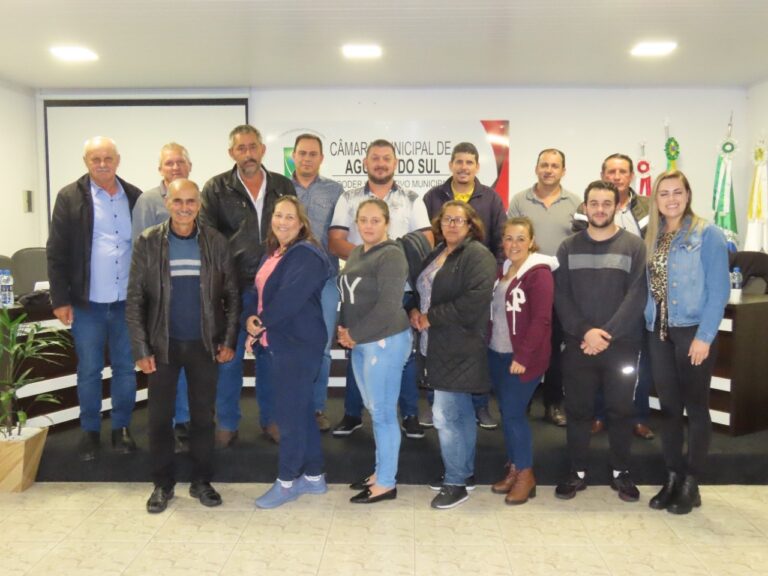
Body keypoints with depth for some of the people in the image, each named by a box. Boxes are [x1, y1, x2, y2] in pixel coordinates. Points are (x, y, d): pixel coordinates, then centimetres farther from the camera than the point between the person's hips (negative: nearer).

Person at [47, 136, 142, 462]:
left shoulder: (135, 197, 5)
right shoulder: (70, 197, -2)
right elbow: (56, 252, -3)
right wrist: (60, 299, -8)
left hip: (127, 301, 2)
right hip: (87, 302, -2)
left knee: (125, 368, 11)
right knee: (89, 370, 10)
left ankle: (122, 428, 26)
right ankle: (90, 431, 25)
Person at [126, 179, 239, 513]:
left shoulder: (215, 242, 0)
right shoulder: (148, 242, -3)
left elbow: (231, 295, 3)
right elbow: (135, 299, -3)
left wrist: (228, 341, -3)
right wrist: (140, 349, -7)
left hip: (204, 344, 1)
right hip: (163, 344, 0)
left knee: (203, 415, 9)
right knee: (159, 416, 7)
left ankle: (201, 481, 24)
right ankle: (163, 484, 23)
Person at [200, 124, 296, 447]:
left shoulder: (283, 187, 6)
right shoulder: (216, 188, 0)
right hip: (232, 287, -2)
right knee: (229, 357, 8)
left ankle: (270, 420, 26)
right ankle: (227, 424, 22)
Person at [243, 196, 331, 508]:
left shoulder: (307, 255, -13)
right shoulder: (271, 254, 16)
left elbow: (290, 297, -22)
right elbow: (258, 292, 12)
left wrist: (262, 322, -12)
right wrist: (250, 318, -7)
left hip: (299, 345, -9)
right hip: (275, 344, 9)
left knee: (289, 412, -1)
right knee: (301, 410, 15)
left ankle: (287, 481, 14)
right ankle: (313, 476, 26)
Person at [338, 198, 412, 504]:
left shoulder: (391, 255, -12)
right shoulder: (356, 253, 13)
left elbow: (388, 306, -19)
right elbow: (347, 296, 17)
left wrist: (354, 334, -13)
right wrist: (343, 330, 0)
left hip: (385, 341, -8)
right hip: (361, 342, 8)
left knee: (383, 412, 0)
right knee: (374, 410, 16)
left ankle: (386, 483, 12)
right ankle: (381, 471, 30)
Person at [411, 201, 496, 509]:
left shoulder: (478, 255, -11)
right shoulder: (435, 253, 16)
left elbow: (475, 301, -23)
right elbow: (420, 289, 22)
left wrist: (431, 317, -17)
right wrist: (414, 310, -1)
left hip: (460, 348, -8)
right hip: (438, 345, 8)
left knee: (446, 415, -7)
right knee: (461, 412, 18)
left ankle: (456, 483, 8)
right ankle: (466, 471, 30)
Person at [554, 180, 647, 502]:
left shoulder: (634, 246, 1)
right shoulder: (569, 247, 7)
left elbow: (637, 296, -7)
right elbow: (561, 296, -1)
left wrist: (608, 334, -15)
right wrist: (585, 331, -14)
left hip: (621, 345, -1)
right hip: (578, 344, 1)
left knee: (620, 411, 9)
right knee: (578, 410, 8)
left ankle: (621, 472, 25)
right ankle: (577, 472, 21)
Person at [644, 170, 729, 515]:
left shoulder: (707, 234, -6)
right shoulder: (652, 237, 8)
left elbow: (719, 289, -11)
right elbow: (647, 286, 10)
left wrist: (704, 337, -15)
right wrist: (650, 322, 0)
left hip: (693, 331, -5)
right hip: (659, 331, 5)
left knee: (695, 406, 5)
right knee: (668, 406, 11)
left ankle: (691, 483, 16)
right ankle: (672, 477, 23)